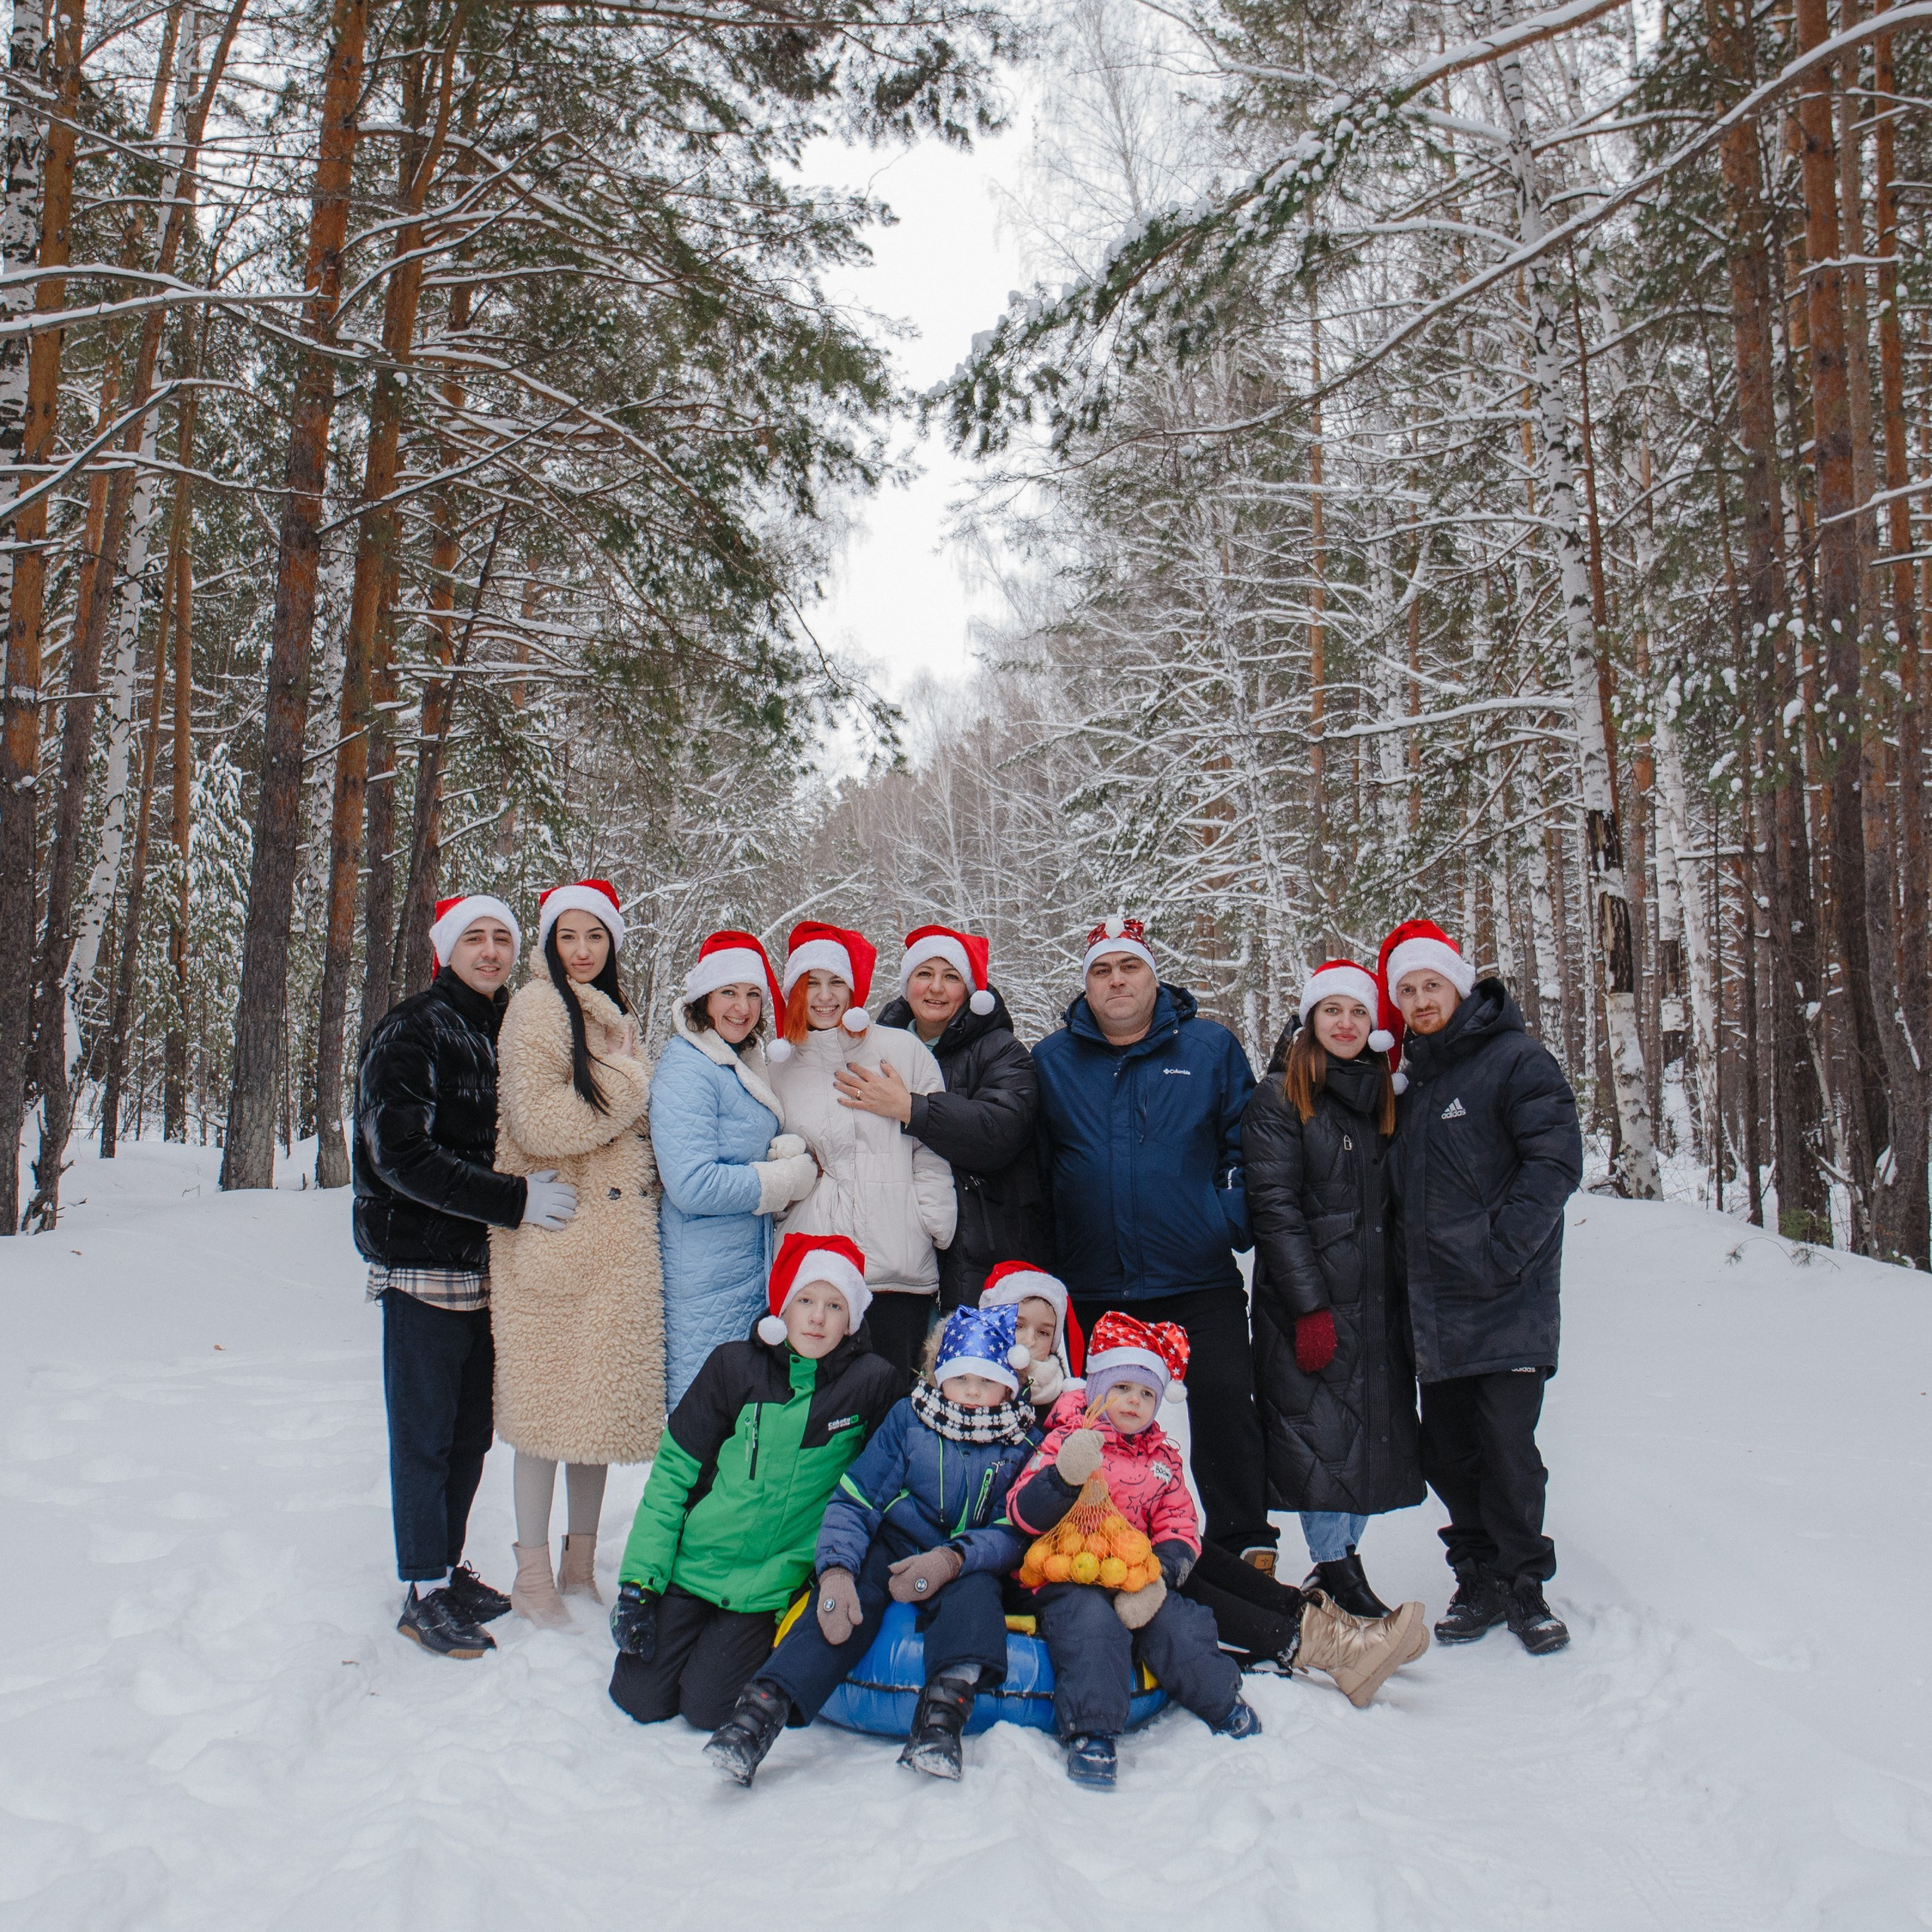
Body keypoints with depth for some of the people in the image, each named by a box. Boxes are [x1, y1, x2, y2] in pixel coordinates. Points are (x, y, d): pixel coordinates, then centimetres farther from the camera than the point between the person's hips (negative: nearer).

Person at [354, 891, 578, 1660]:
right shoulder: (412, 1031, -10)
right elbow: (403, 1155, -19)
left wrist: (545, 1188, 5)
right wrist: (515, 1199, -21)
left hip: (487, 1265, 7)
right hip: (424, 1264, -7)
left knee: (471, 1428, 13)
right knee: (425, 1431, 1)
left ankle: (448, 1569, 27)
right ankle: (423, 1593, 12)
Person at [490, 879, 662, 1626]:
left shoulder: (615, 1012, 18)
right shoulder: (538, 1006, -6)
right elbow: (538, 1123, -16)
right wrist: (629, 1087, -9)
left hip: (618, 1233, 7)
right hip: (554, 1233, -7)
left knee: (603, 1396, 11)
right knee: (549, 1400, -2)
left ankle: (580, 1564, 23)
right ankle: (532, 1576, 10)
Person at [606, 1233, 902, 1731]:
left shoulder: (872, 1382, -10)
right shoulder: (735, 1365, -7)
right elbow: (671, 1471, -4)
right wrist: (638, 1580, -8)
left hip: (773, 1584, -1)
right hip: (695, 1563, 1)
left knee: (707, 1708, -9)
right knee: (641, 1698, -1)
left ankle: (768, 1646, 21)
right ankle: (690, 1622, 28)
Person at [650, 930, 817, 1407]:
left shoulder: (744, 1064, 13)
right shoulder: (685, 1068, -16)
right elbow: (692, 1185, -25)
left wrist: (788, 1150, -9)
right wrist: (795, 1177, -14)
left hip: (753, 1272, 9)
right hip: (705, 1284, -9)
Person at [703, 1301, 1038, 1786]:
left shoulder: (1023, 1444, -2)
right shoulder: (908, 1419, -1)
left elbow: (1013, 1534, -9)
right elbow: (853, 1502, -6)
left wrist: (952, 1559, -29)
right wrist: (836, 1569, -26)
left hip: (968, 1569, 0)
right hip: (891, 1550, 0)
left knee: (974, 1588, -33)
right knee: (852, 1592, -30)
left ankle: (945, 1709, -47)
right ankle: (763, 1709, -43)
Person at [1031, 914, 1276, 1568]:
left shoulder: (1211, 1047, 2)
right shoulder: (1051, 1061, 6)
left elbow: (1244, 1146, 7)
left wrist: (1230, 1220, -7)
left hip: (1200, 1278, -2)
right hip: (1095, 1286, 2)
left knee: (1225, 1402, -3)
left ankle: (1246, 1545, 11)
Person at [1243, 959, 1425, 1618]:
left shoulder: (1384, 1094, 14)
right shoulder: (1279, 1096, -4)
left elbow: (1399, 1205, 17)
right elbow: (1274, 1206, -11)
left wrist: (1409, 1300, 10)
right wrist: (1309, 1305, -16)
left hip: (1379, 1299, 6)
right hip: (1307, 1301, -5)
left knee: (1376, 1433, 8)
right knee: (1319, 1433, -3)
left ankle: (1344, 1555, 23)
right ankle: (1335, 1571, 9)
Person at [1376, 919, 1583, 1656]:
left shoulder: (1516, 1061, -5)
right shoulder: (1410, 1084, 16)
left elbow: (1555, 1162, -15)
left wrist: (1498, 1253, -18)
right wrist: (1411, 1262, 9)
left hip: (1508, 1300, -6)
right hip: (1434, 1306, 6)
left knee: (1506, 1444, -4)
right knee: (1447, 1450, 9)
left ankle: (1522, 1584, 16)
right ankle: (1480, 1580, 25)